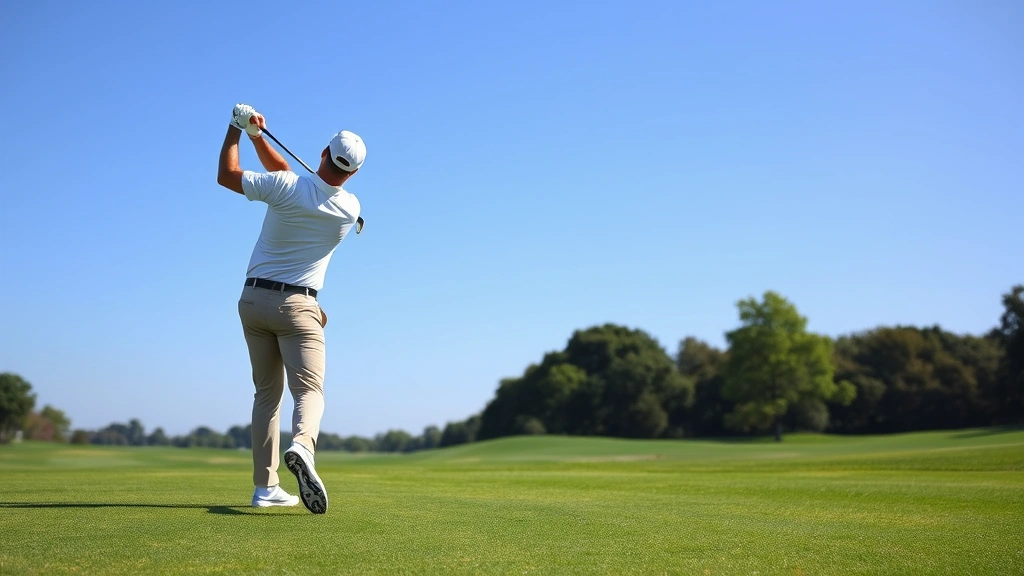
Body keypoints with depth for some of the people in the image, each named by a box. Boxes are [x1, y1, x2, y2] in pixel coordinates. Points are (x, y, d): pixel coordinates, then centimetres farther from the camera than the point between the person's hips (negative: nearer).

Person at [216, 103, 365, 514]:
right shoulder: (350, 209, -3)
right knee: (309, 390, -7)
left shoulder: (284, 188, -13)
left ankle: (265, 487, 9)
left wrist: (238, 129, 11)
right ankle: (302, 447, -41)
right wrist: (257, 135, 9)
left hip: (253, 299, 2)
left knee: (267, 393, 12)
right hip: (297, 305, -2)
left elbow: (226, 175, 1)